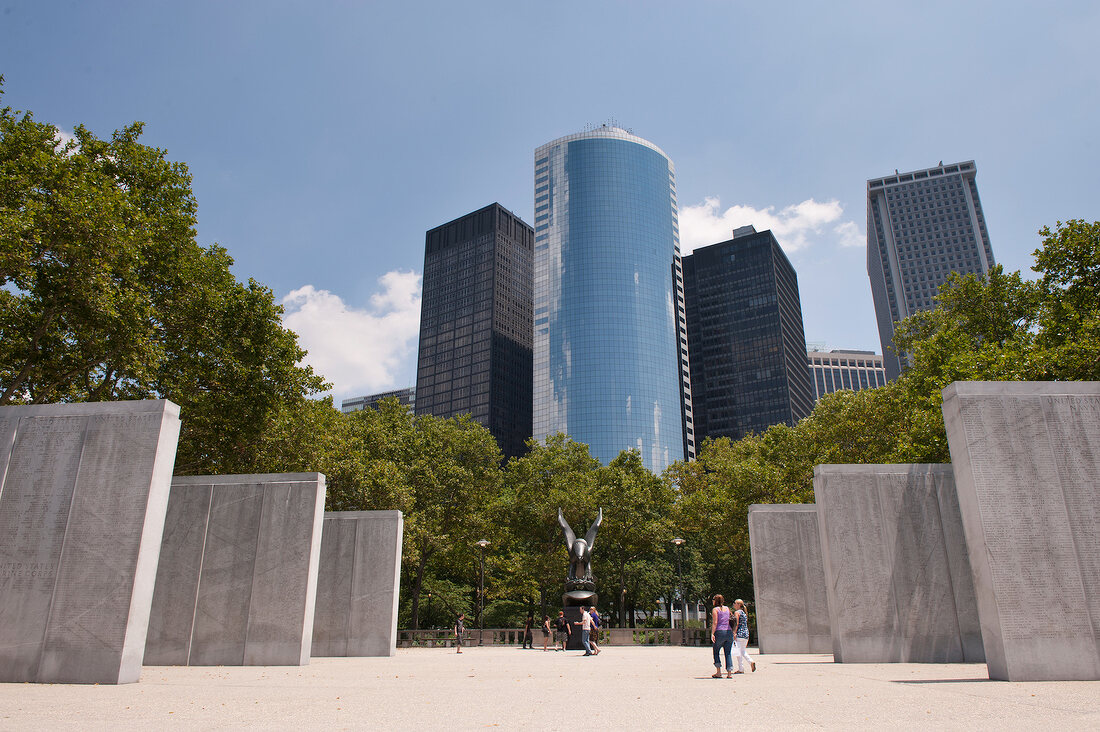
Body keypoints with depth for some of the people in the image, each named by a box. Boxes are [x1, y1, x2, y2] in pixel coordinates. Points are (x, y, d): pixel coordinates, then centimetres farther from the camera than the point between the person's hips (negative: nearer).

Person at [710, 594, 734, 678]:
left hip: (719, 632, -4)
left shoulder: (715, 609, -1)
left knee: (716, 652, 9)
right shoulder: (727, 609, 15)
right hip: (729, 632, 4)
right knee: (728, 653, 6)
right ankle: (729, 673, -4)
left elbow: (715, 622, -10)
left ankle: (718, 672, 4)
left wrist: (712, 633, -14)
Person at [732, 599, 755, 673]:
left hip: (740, 634, -8)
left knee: (739, 651, -2)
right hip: (746, 633, 8)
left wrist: (734, 633, -15)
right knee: (743, 651, 17)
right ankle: (751, 661, -3)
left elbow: (737, 623, -15)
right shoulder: (744, 613, 17)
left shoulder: (737, 612, -7)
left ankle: (741, 669, -1)